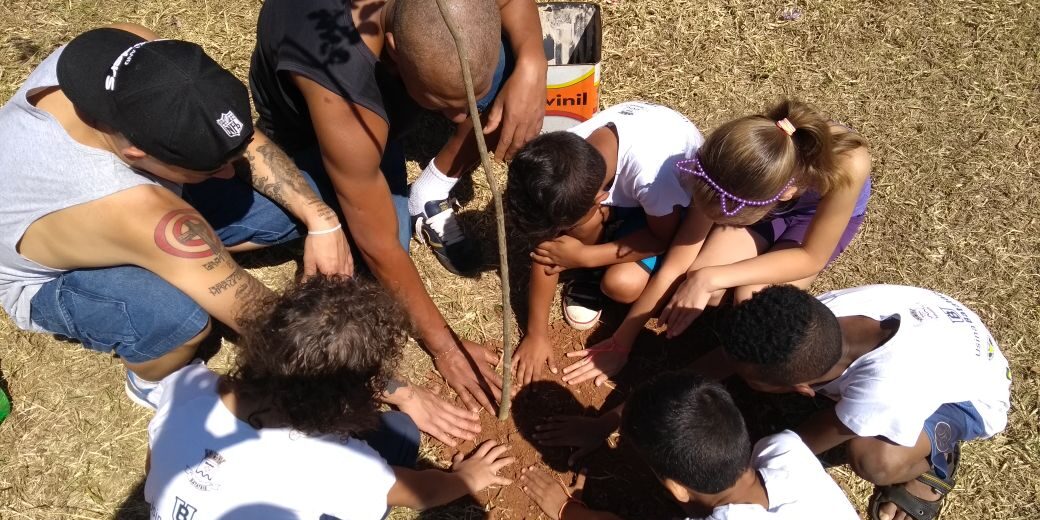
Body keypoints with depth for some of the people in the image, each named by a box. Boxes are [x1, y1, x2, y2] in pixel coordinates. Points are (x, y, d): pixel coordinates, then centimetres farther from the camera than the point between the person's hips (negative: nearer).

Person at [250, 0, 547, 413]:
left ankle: (433, 189, -2)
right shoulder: (342, 100, -45)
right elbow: (380, 247, -33)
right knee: (381, 249, -21)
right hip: (304, 119, -4)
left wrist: (531, 65, -34)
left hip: (392, 76, 4)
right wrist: (444, 345, -22)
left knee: (515, 61, -19)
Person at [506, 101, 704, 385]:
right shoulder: (570, 156, -28)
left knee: (622, 284, -28)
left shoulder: (651, 169, -43)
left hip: (682, 200, -3)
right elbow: (546, 242, -19)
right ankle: (591, 275, 1)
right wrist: (536, 332, -16)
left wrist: (583, 256, -28)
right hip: (624, 190, 4)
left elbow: (664, 237, -24)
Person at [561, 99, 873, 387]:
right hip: (769, 197, 2)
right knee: (695, 282, -24)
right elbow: (674, 268, -24)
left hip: (821, 211, -1)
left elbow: (812, 257, -27)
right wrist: (622, 342, -18)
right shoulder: (737, 173, -33)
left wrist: (710, 279, -35)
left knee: (753, 300, -26)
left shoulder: (847, 165, -42)